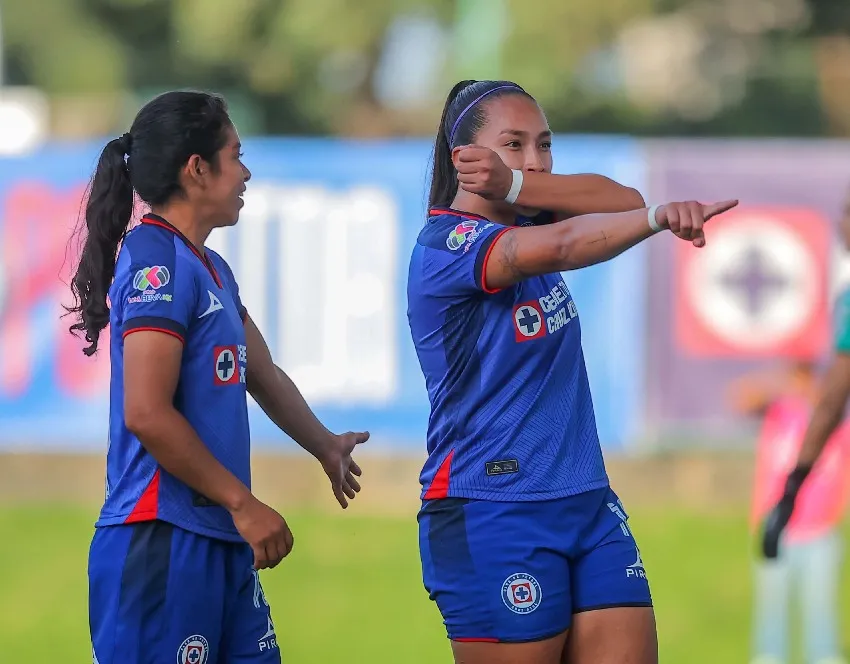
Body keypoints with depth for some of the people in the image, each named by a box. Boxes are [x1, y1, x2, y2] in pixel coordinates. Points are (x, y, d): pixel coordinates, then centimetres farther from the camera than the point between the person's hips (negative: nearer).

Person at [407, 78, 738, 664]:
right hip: (493, 520, -8)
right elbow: (560, 246, -32)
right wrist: (659, 217, -47)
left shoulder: (525, 223, 12)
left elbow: (620, 200, -7)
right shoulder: (448, 244, -13)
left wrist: (515, 185, -22)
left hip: (588, 505, 8)